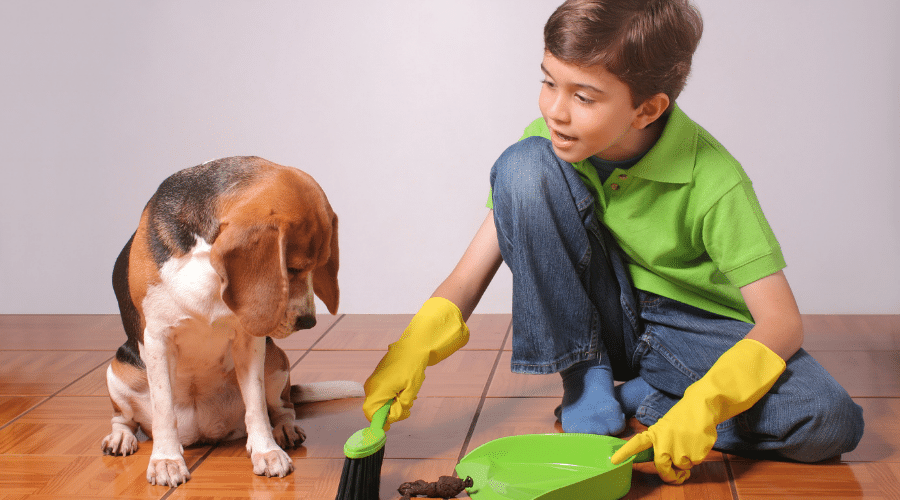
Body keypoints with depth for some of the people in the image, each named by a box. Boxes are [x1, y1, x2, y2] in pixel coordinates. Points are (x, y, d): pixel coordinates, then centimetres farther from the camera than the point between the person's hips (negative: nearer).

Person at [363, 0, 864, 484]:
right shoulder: (552, 142, -13)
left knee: (832, 422, -30)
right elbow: (475, 271, -14)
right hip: (591, 323, 2)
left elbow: (782, 321, -26)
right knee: (524, 167, -23)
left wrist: (705, 403, -42)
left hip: (694, 328, -2)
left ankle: (634, 401, -9)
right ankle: (588, 387, -12)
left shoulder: (714, 182, -24)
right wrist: (416, 346, -31)